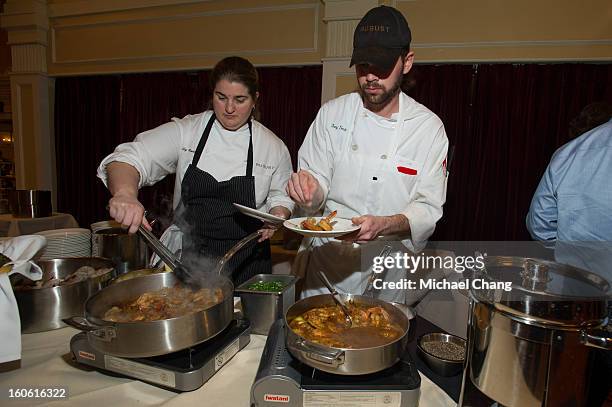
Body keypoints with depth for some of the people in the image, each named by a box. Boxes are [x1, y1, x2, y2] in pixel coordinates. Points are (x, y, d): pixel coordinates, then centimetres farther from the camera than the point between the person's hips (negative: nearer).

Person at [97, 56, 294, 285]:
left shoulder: (273, 146, -2)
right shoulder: (185, 131, -5)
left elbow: (281, 197, 9)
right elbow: (130, 159, -13)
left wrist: (275, 219, -13)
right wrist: (125, 193, -34)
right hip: (188, 256, 0)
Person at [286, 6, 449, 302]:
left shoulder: (428, 127, -7)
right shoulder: (332, 114, -3)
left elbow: (427, 208, -9)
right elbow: (318, 185, -2)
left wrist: (384, 225, -27)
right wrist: (312, 191, -25)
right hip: (325, 259, 1)